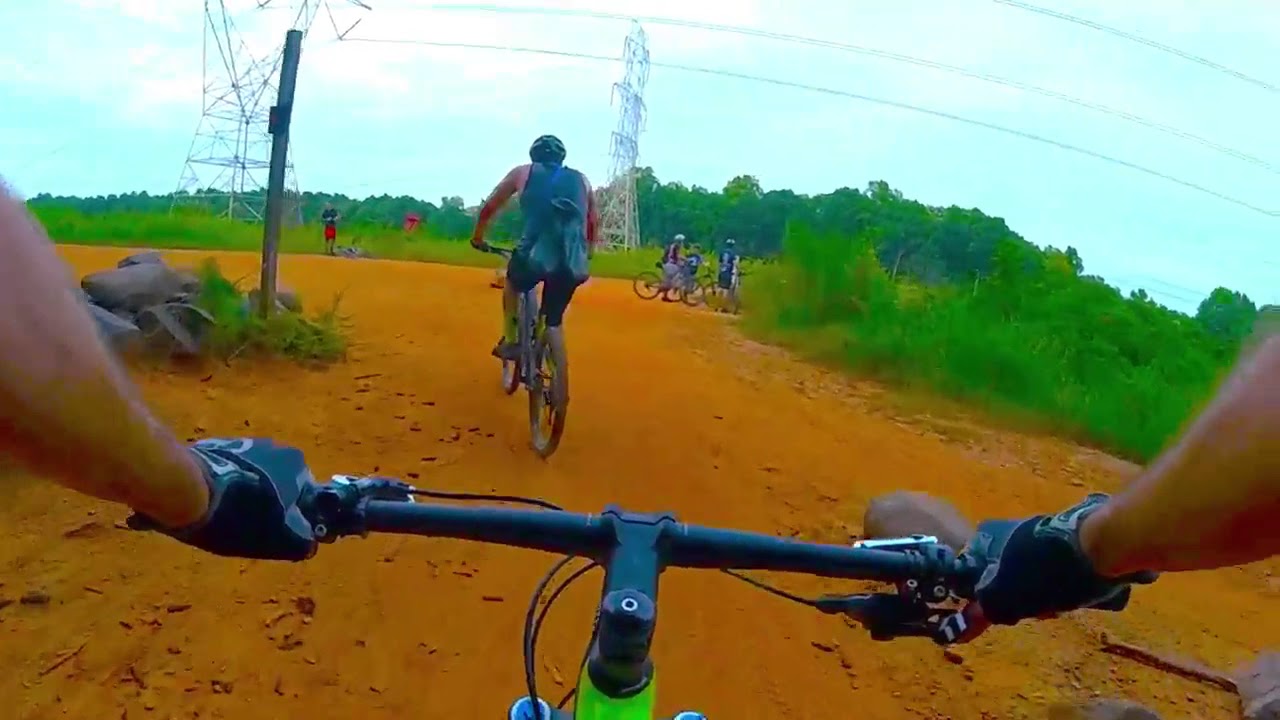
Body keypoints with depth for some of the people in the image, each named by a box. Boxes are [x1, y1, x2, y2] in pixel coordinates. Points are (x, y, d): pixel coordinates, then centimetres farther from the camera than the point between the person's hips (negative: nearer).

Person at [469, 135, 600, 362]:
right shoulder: (580, 179, 22)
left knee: (512, 283, 34)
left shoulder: (523, 172, 17)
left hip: (535, 256, -1)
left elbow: (488, 208, 23)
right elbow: (594, 220, 28)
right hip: (572, 265, 2)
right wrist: (587, 252, 44)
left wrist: (477, 237, 39)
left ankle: (509, 342, 30)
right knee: (554, 321, 22)